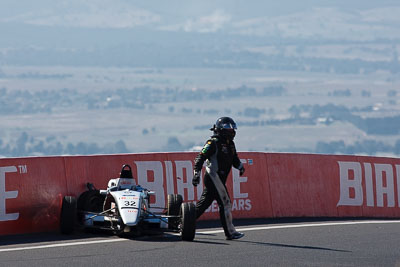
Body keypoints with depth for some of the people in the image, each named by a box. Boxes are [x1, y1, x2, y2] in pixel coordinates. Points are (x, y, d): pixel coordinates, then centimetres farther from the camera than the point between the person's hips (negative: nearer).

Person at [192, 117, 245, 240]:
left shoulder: (230, 144, 16)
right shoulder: (213, 143, -11)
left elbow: (234, 159, 25)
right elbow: (200, 158, -14)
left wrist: (240, 166, 7)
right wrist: (196, 174, -20)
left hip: (219, 179, 9)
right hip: (213, 177, -9)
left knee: (204, 203, 10)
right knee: (225, 203, -8)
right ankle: (230, 232, -3)